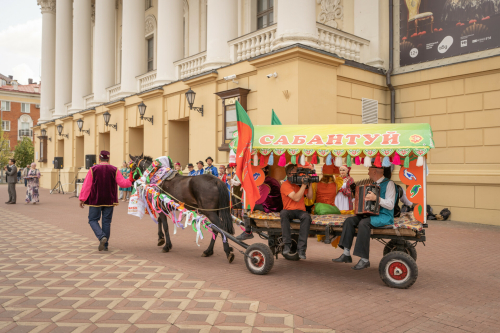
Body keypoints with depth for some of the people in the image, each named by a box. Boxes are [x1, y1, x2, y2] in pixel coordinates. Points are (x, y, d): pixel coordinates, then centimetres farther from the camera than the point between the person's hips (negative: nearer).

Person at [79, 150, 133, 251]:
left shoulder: (93, 170, -5)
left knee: (93, 220, 9)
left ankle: (102, 237, -15)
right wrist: (130, 180, 15)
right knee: (106, 222, 10)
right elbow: (123, 183, -5)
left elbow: (87, 185, -5)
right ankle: (105, 245, 14)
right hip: (109, 201, 2)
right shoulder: (114, 170, -2)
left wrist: (82, 199, -1)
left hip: (95, 200, -2)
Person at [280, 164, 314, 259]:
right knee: (283, 213, -38)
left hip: (300, 211, 3)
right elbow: (296, 198, -17)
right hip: (289, 210, -3)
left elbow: (310, 197, 8)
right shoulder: (285, 185, -5)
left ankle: (301, 248, -32)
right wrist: (304, 185, -15)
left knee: (307, 217, -33)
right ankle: (287, 244, -32)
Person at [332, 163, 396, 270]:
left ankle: (365, 259, -28)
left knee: (364, 223, -33)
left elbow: (390, 205, -17)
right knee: (350, 220, -12)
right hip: (370, 214, 8)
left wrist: (376, 198, -28)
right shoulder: (372, 184, 17)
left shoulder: (389, 183, -8)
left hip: (384, 216, -8)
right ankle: (346, 254, -14)